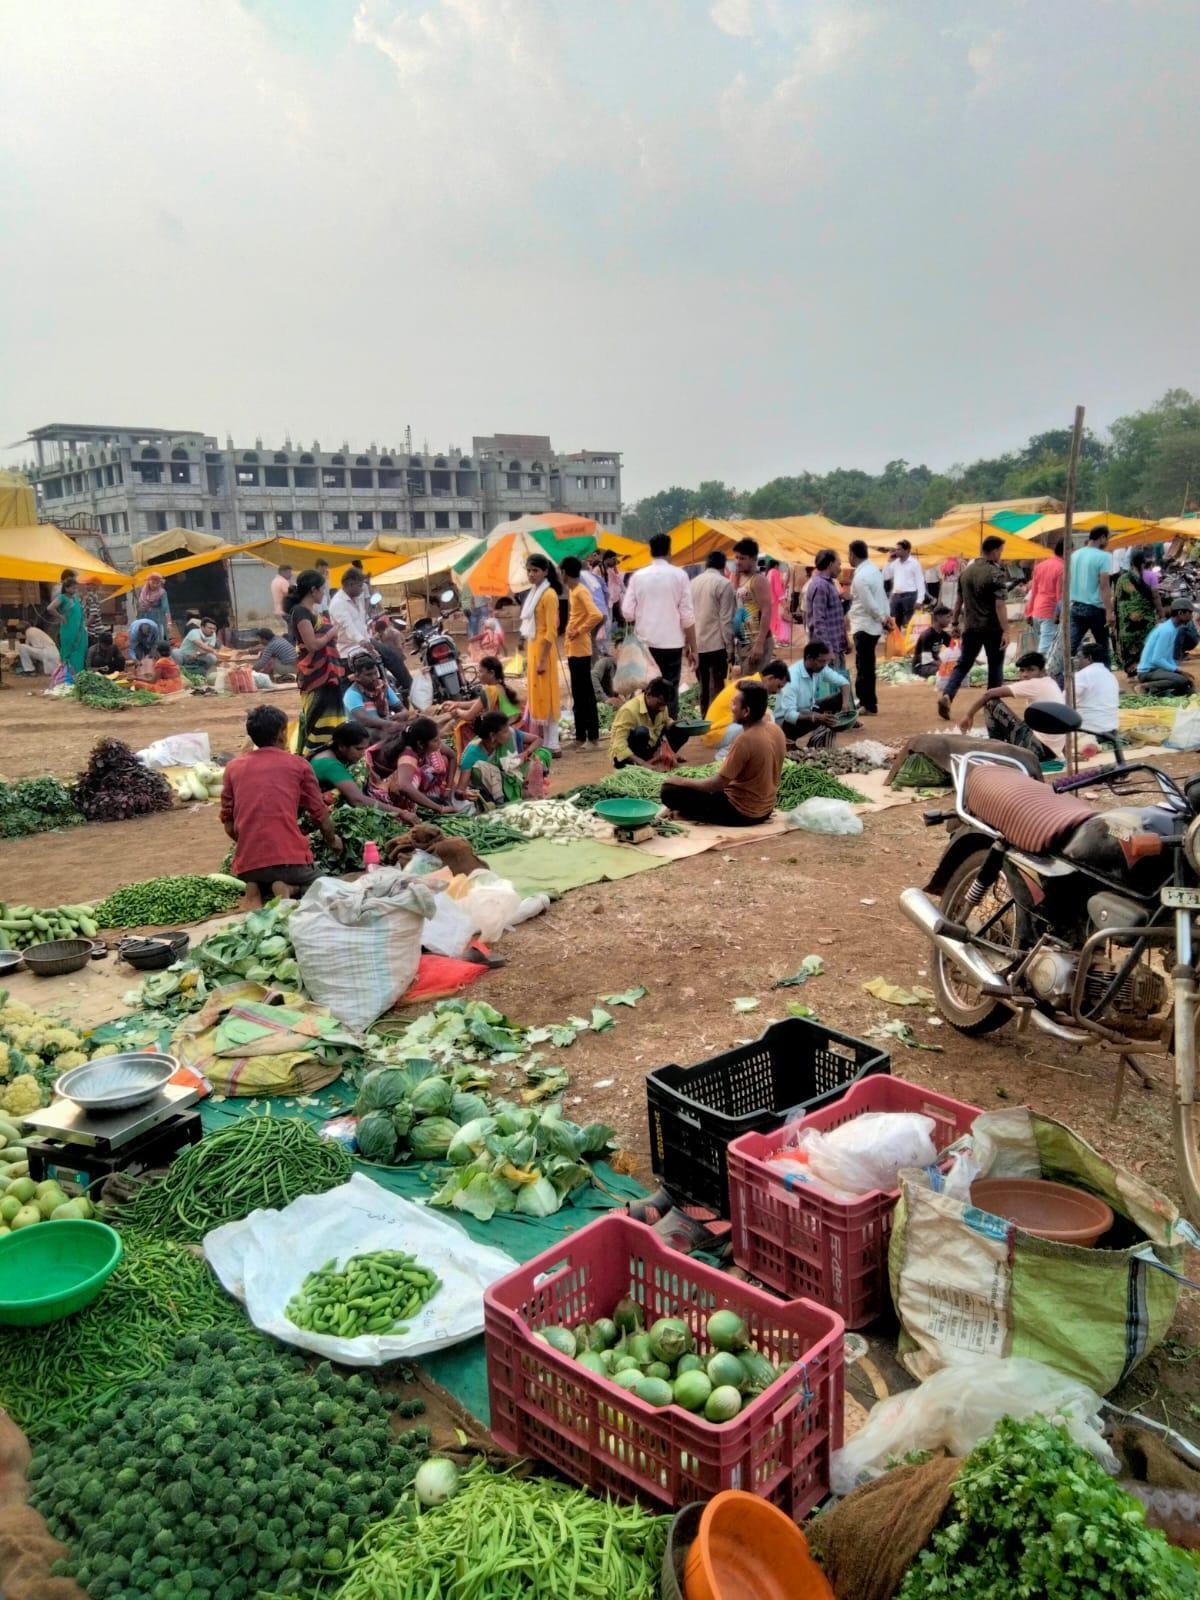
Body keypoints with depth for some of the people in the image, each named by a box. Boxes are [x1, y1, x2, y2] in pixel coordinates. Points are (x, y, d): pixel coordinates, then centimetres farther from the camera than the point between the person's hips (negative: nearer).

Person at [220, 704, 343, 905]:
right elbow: (320, 814, 11)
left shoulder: (233, 768, 11)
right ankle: (289, 889, -8)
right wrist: (333, 841, 31)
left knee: (262, 887, 34)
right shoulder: (298, 765, 5)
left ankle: (256, 889, -2)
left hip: (247, 864, 3)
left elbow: (228, 825, 12)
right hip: (289, 858, -3)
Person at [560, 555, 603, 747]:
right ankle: (581, 735, 17)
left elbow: (597, 615, -27)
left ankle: (593, 737, -3)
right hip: (573, 649, 10)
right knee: (578, 694, 12)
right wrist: (572, 631, 11)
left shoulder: (581, 591, -15)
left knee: (586, 693, -7)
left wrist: (580, 631, -18)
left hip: (580, 649, -10)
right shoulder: (572, 590, 14)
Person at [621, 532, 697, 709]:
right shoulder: (679, 575, -4)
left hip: (645, 642, 2)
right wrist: (692, 647, 2)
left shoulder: (638, 576, 1)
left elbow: (627, 613, -1)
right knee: (670, 690, 3)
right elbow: (687, 616, -6)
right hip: (671, 643, -2)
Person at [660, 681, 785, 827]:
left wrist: (681, 781, -9)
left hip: (741, 812, -9)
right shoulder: (776, 730, -3)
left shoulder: (745, 740, -27)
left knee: (670, 791, -8)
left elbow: (717, 784, -23)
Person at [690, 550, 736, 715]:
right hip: (716, 644, -6)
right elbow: (726, 619, -11)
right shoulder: (724, 583, -8)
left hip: (696, 644, 6)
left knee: (703, 688, 12)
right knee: (716, 689, -2)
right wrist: (730, 646, -6)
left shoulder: (693, 582, 10)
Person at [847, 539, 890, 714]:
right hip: (873, 625, 9)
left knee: (864, 666, -2)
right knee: (866, 665, 16)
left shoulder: (860, 576, -20)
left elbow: (870, 604, -21)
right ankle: (866, 701, 24)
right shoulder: (874, 569, 10)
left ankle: (869, 705, 3)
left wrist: (883, 620, -9)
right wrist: (887, 616, 9)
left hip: (864, 626, -9)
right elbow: (882, 596, 11)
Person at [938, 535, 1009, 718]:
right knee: (995, 667, 9)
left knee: (963, 664, 9)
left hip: (971, 627, 5)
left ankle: (946, 695, -11)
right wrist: (1005, 630, -19)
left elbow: (959, 601, 12)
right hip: (992, 628, -5)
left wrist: (955, 622, 21)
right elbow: (999, 605, -18)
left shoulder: (966, 571, 6)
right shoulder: (996, 573, -13)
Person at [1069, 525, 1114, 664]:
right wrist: (1109, 612, -18)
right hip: (1096, 608, -5)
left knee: (1071, 647, -2)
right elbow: (1104, 586, -17)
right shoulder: (1103, 556, -10)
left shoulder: (1075, 555, 8)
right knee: (1102, 648, 11)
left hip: (1075, 607, 5)